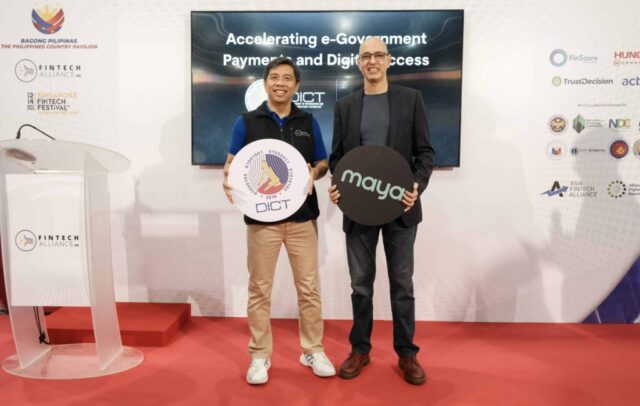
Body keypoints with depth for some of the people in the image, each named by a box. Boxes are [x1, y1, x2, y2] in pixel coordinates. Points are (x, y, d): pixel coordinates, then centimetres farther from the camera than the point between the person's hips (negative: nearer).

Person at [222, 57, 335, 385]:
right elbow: (231, 164, 4)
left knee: (308, 287, 8)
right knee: (259, 289, 6)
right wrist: (229, 181, -18)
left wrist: (314, 173, -11)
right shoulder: (247, 122, 3)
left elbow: (323, 163, 11)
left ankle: (313, 351, 24)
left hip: (302, 217, 2)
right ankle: (259, 356, 21)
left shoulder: (308, 122, 8)